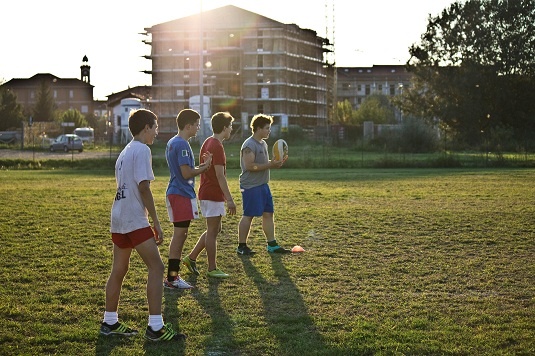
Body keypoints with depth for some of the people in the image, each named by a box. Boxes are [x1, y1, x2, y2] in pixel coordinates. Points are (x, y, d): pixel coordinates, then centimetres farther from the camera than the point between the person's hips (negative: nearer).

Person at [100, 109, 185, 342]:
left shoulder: (125, 152, 17)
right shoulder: (142, 150, -10)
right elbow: (143, 187, -16)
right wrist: (156, 222, -13)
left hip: (118, 218, 9)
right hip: (135, 219, -9)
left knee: (119, 270, 15)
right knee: (156, 267, -7)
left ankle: (110, 322, 22)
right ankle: (155, 327, -8)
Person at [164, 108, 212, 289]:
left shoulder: (172, 142, 15)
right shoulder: (182, 145, -16)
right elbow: (187, 173, -21)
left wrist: (201, 165, 11)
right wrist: (205, 166, -7)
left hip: (176, 193, 10)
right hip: (181, 194, -10)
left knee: (180, 235, 14)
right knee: (179, 235, -6)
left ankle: (173, 275, 20)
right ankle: (171, 279, -1)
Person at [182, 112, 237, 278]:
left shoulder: (208, 143, 13)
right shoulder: (217, 146, -18)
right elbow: (220, 176, -22)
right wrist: (229, 199, -20)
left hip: (206, 193, 10)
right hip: (213, 195, -10)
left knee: (214, 229, 17)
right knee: (212, 231, -1)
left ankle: (191, 258, 20)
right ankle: (212, 269, 7)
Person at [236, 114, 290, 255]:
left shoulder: (263, 144, 16)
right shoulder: (249, 145, -15)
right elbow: (249, 166, -23)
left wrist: (275, 163, 6)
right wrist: (270, 165, -22)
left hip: (263, 185, 9)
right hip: (251, 186, -9)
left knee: (268, 213, 9)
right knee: (248, 215, -3)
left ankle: (272, 245, 16)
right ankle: (241, 246, 6)